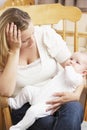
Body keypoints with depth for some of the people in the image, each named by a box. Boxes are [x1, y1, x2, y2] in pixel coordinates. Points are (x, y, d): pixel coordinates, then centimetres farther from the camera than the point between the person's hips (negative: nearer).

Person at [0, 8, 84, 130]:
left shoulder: (46, 34, -6)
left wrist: (76, 94, -22)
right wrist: (15, 50, -22)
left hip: (55, 99, 2)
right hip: (24, 106, -1)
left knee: (74, 108, -32)